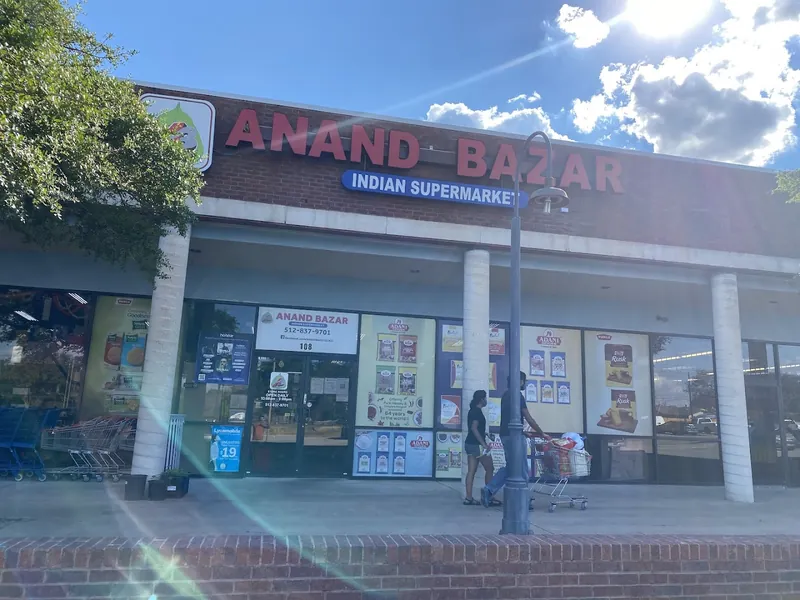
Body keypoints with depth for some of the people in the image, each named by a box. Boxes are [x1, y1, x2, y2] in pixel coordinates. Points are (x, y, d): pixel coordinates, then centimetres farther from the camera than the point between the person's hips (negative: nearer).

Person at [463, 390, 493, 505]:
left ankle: (468, 498, 4)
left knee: (471, 471, 6)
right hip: (477, 444, -9)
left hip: (470, 444, 9)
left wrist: (485, 434, 26)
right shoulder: (477, 411, -14)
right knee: (490, 469, 2)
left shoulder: (472, 410, 15)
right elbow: (474, 428, -23)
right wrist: (484, 444, -24)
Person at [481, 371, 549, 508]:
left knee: (510, 466, 14)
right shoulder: (517, 396, -12)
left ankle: (489, 490, 6)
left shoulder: (506, 395, 17)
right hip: (513, 435, -9)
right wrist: (542, 434, 0)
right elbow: (529, 419, -11)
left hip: (505, 434, 9)